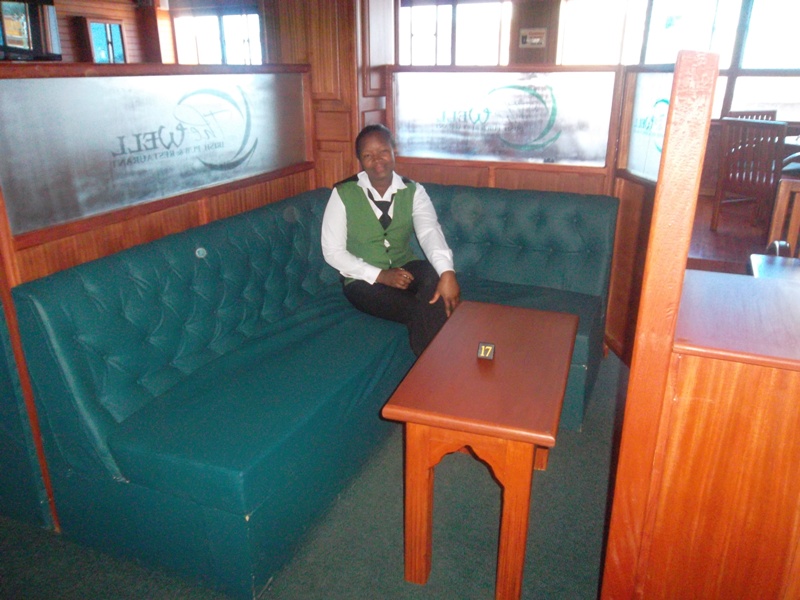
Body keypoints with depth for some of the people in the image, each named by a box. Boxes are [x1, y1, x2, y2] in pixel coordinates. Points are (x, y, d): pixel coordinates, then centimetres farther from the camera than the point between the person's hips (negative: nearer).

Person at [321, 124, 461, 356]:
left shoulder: (413, 191, -3)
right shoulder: (343, 194, -9)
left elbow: (429, 231, -21)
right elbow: (332, 251, -11)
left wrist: (446, 272, -41)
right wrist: (380, 275, -21)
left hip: (404, 267, 3)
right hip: (363, 279, -3)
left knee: (435, 277, -31)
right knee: (420, 312, -29)